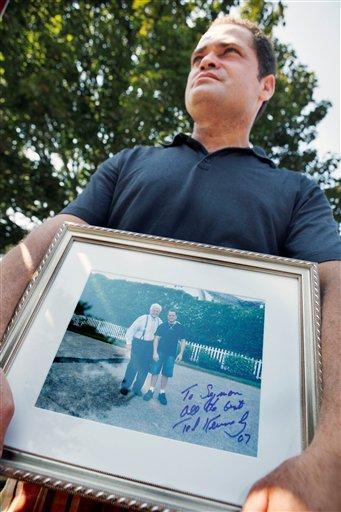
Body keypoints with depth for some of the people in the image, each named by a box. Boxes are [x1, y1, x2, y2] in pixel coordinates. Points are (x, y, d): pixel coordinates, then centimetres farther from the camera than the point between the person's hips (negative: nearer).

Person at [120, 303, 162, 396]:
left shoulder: (159, 322, 4)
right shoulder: (143, 318, -8)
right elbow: (132, 329, -8)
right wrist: (129, 342, -16)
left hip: (150, 346, 4)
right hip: (138, 343, -4)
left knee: (145, 368, 7)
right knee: (134, 365, -2)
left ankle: (137, 388, 25)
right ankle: (125, 386, 19)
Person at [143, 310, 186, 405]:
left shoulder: (180, 328, 1)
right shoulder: (162, 326, -1)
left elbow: (183, 341, 5)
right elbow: (156, 339, -2)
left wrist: (181, 354, -3)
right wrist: (155, 352, -9)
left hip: (171, 355, 0)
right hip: (159, 352, 0)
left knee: (166, 374, 6)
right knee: (155, 371, 2)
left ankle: (162, 393, 20)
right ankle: (151, 391, 17)